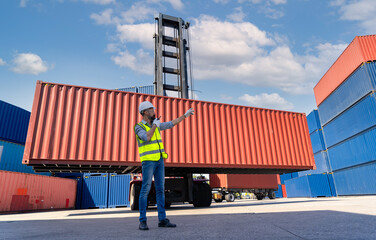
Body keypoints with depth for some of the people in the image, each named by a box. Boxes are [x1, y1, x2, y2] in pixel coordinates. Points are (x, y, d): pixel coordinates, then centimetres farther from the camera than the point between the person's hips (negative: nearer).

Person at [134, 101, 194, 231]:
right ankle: (142, 221, 0)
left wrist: (185, 115, 25)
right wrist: (155, 125, -12)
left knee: (160, 190, 3)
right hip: (148, 161, -6)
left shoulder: (155, 125, 16)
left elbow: (171, 124, 23)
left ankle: (162, 220, 6)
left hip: (159, 161, 6)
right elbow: (146, 138, -24)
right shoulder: (138, 127, -5)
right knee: (145, 190, -8)